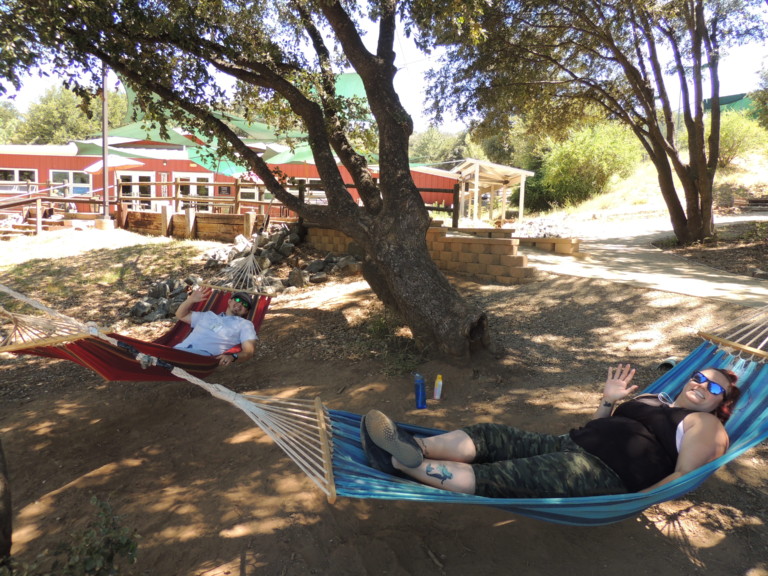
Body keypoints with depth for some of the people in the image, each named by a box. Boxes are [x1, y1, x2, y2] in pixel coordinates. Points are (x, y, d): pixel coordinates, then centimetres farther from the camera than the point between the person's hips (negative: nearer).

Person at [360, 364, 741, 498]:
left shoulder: (705, 424, 10)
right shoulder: (652, 400, 31)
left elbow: (684, 474, -4)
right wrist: (608, 401, 14)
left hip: (606, 476, -8)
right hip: (572, 446, 8)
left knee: (498, 478, -25)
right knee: (490, 437, -15)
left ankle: (406, 464, -34)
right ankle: (412, 447, -28)